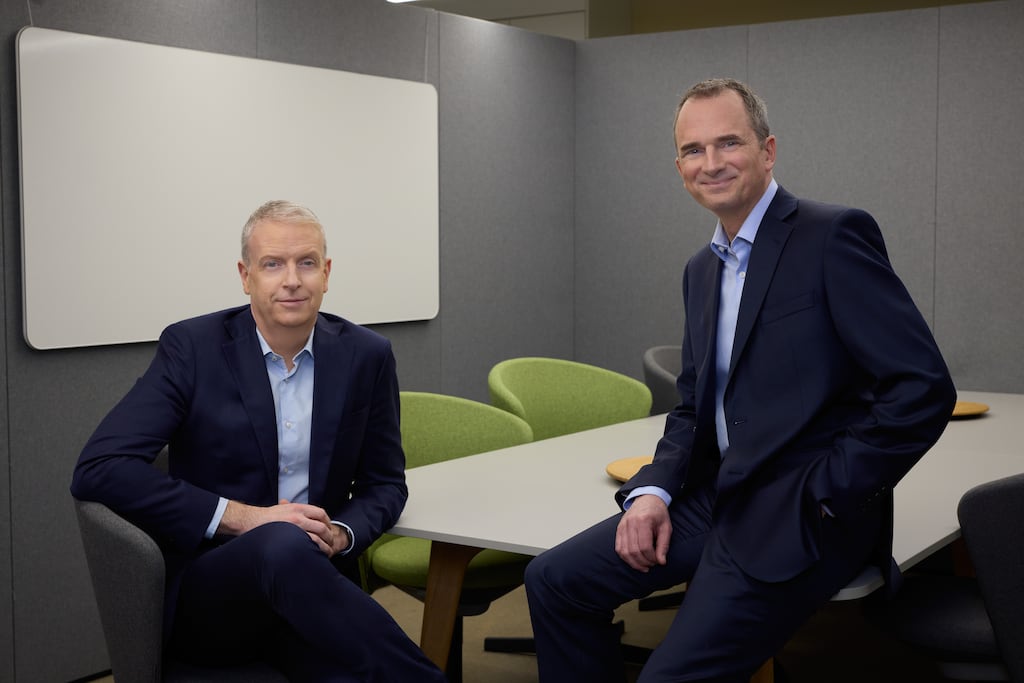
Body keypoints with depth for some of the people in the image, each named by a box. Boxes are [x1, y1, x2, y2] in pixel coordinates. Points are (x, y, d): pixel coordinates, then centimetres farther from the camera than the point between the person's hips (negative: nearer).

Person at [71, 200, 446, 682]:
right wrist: (243, 517, -19)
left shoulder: (367, 356, 4)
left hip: (311, 584, 1)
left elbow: (385, 484, 13)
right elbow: (97, 470, -13)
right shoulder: (192, 347, -5)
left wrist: (340, 535, -11)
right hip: (205, 588, -1)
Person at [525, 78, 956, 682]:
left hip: (800, 520, -8)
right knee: (554, 581, 1)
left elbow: (924, 388, -17)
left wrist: (825, 494, -15)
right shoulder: (702, 270, 14)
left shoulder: (834, 236, -12)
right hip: (717, 497, 8)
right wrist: (652, 490, -1)